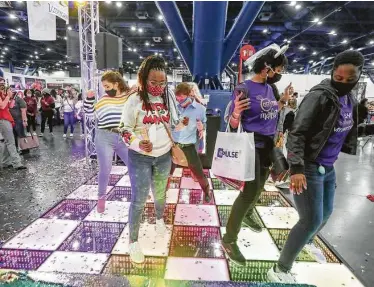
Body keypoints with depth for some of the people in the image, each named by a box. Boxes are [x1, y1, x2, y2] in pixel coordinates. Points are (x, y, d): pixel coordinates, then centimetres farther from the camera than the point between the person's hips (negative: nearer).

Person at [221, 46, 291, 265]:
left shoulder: (269, 88, 7)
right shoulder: (244, 88, -17)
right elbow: (233, 124, -19)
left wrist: (284, 100, 14)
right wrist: (236, 112, -38)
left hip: (268, 143, 8)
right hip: (252, 144, -8)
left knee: (260, 185, 21)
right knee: (250, 191, -10)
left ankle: (248, 214, 48)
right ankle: (229, 239, 5)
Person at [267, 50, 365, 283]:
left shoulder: (350, 100, 8)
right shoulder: (319, 96, -17)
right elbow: (297, 133, -24)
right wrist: (296, 167, -34)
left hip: (328, 167, 9)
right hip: (309, 167, -8)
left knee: (326, 212, 23)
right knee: (311, 220, -7)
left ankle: (307, 242, 53)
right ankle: (280, 270, 10)